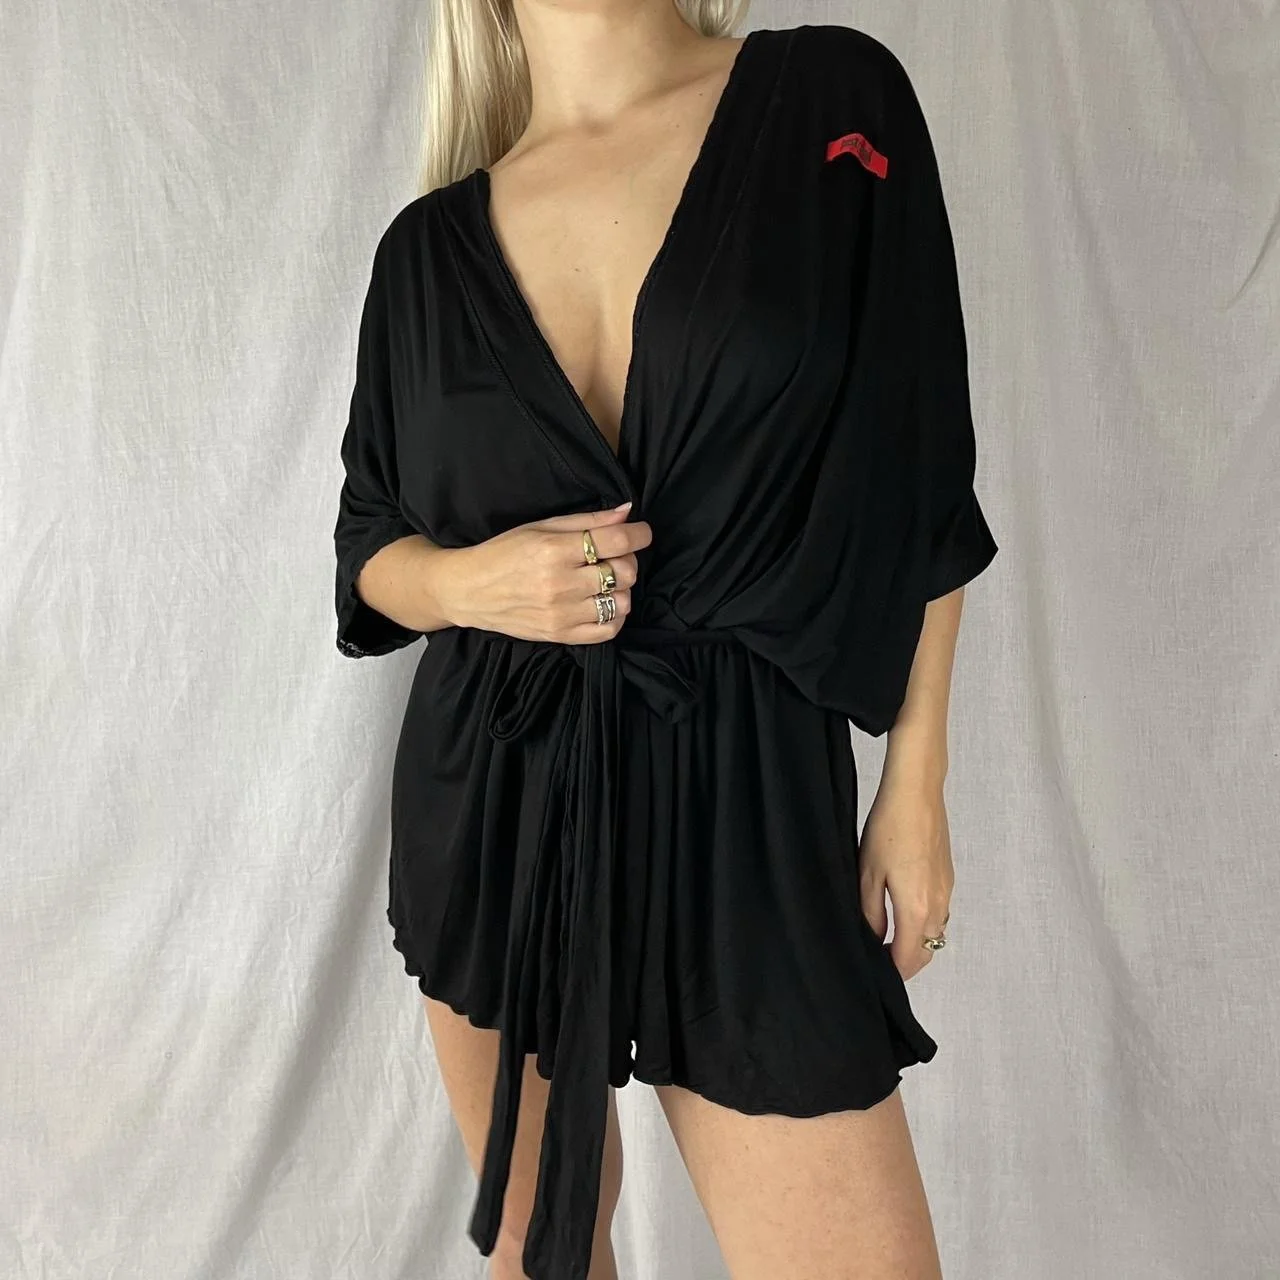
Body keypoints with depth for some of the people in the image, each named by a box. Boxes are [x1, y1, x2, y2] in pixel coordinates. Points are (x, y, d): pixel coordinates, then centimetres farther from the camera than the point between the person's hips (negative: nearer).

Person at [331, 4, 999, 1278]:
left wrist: (915, 784, 0)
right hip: (487, 790, 3)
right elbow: (371, 548, 11)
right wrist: (472, 582, -12)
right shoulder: (429, 244, 4)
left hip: (744, 790, -2)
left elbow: (922, 490, -1)